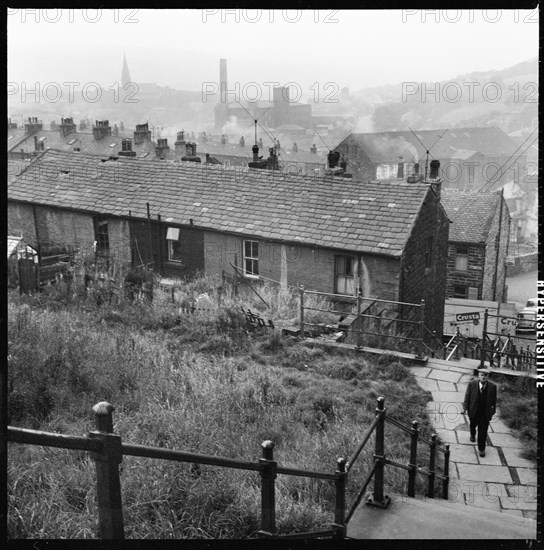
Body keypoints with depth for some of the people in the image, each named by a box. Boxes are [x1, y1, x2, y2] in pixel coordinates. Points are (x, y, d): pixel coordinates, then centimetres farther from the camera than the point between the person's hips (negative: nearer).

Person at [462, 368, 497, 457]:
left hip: (485, 413, -2)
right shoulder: (472, 384, -11)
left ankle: (481, 448, 14)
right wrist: (465, 408, -8)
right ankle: (472, 435, 59)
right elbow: (467, 396, -5)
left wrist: (493, 410, 7)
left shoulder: (493, 386, -12)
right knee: (473, 425, 26)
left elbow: (494, 400, 0)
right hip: (474, 411, 2)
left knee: (483, 431, -1)